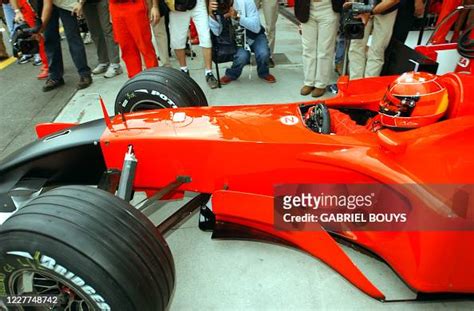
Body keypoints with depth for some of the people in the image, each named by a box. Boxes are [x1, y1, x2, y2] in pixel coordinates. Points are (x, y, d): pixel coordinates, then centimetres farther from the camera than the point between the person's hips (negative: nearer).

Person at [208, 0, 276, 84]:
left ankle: (264, 73, 4)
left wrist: (238, 17, -39)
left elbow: (256, 27, -27)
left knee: (263, 54, -29)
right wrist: (211, 14, -39)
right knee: (242, 56, -29)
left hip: (255, 35, -1)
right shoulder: (216, 7, -18)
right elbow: (217, 32, -24)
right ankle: (231, 75, 3)